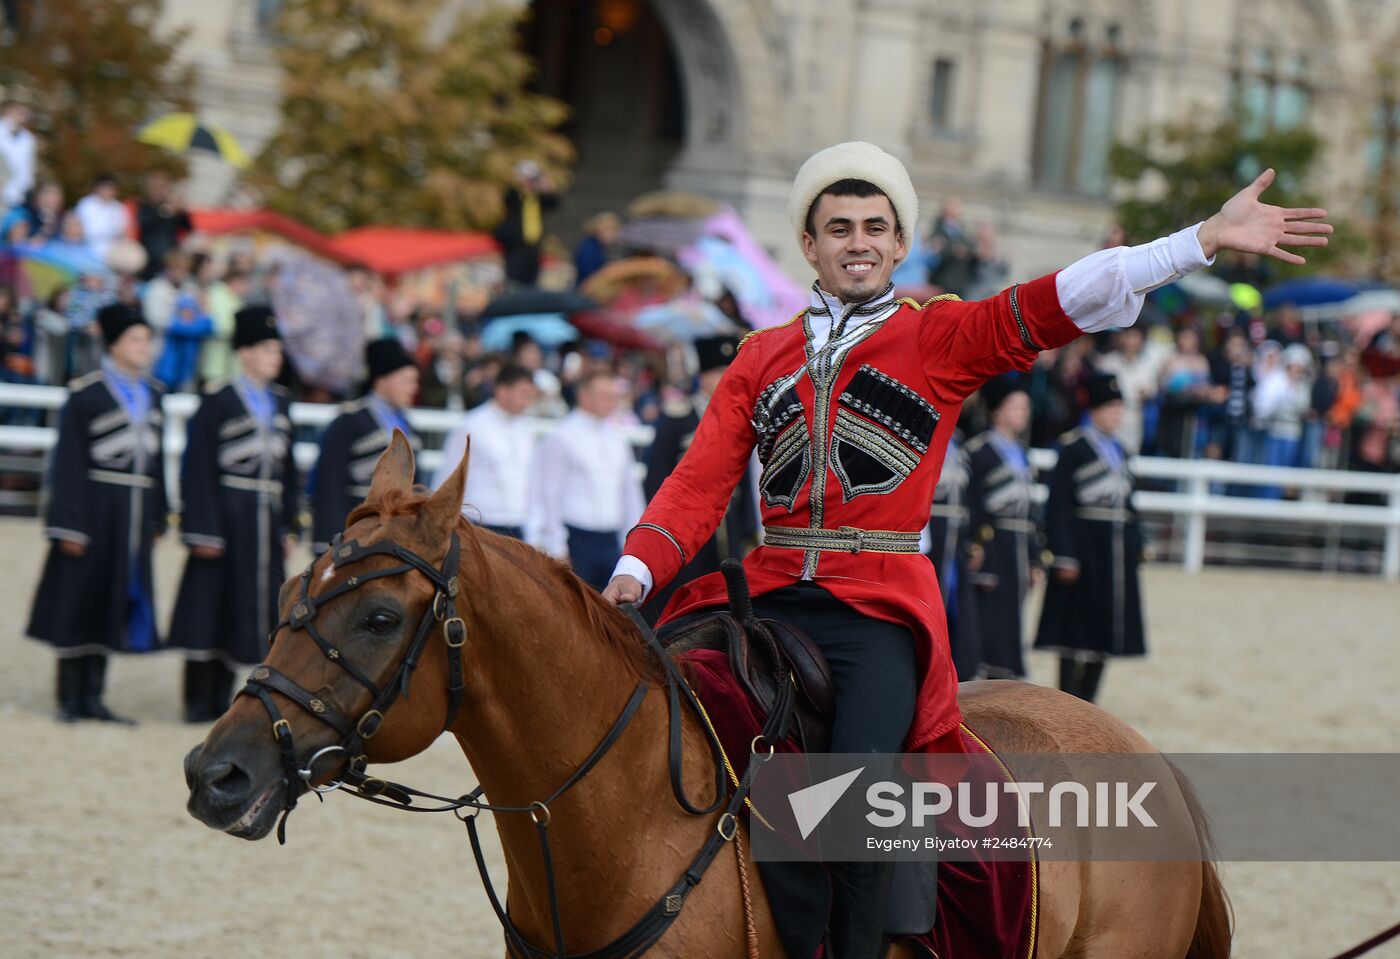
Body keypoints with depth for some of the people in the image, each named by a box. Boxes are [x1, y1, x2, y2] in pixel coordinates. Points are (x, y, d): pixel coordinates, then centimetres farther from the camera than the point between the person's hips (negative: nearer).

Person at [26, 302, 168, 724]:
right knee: (80, 598, 1)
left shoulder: (150, 393, 10)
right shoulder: (85, 394, -10)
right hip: (96, 510, -6)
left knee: (112, 604, 10)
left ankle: (93, 696, 17)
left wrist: (157, 517, 15)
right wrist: (69, 525, -15)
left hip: (134, 514, 6)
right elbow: (68, 463, -11)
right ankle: (70, 698, 9)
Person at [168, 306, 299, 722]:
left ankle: (220, 699, 17)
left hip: (266, 520, 7)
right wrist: (203, 530, -15)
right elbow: (199, 469, -10)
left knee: (251, 604, 9)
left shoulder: (280, 401, 11)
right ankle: (200, 700, 5)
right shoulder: (218, 401, -8)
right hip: (227, 515, -7)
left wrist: (288, 525, 13)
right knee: (211, 605, -2)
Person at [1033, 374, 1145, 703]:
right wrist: (1064, 556, -17)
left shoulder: (1118, 450, 15)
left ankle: (1086, 704, 15)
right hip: (1085, 549, -7)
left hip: (1117, 552, 7)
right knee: (1077, 627, -5)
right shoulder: (1073, 448, -8)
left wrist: (1136, 542, 12)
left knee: (1105, 628, 8)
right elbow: (1059, 505, -12)